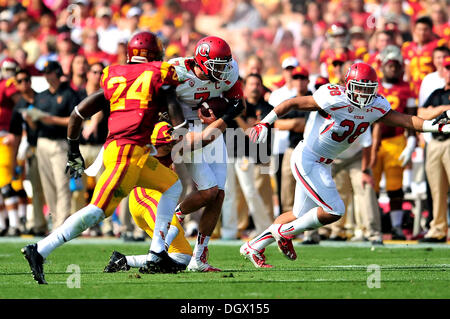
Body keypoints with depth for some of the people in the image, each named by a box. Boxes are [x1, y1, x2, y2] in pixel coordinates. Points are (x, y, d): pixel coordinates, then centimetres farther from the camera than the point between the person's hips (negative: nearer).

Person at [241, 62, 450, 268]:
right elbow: (293, 103, -15)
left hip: (323, 165, 8)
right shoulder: (334, 99, -23)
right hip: (307, 160, -8)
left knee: (300, 215, 16)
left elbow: (406, 120, -7)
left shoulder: (376, 107, -4)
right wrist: (265, 123, -13)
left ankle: (254, 247, 30)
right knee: (334, 210, -13)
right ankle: (285, 232, 6)